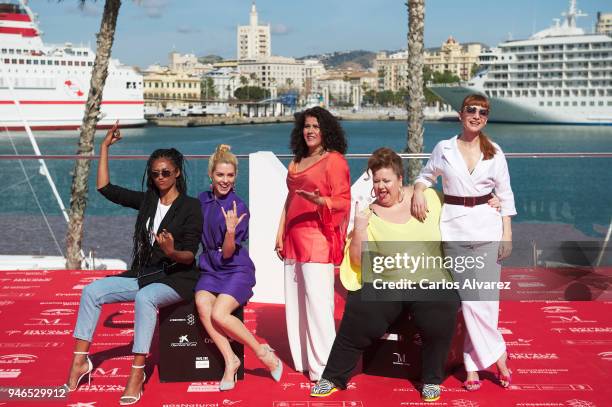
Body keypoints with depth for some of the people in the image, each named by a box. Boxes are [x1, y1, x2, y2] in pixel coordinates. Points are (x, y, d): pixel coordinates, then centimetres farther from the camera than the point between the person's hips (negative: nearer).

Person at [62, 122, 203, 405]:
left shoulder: (190, 206, -8)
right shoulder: (147, 200, 9)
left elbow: (190, 255, -12)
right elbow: (105, 188, 9)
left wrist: (172, 253, -35)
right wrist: (104, 148, 9)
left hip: (177, 278, -6)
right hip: (144, 274, 6)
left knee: (144, 297, -37)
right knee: (92, 291, -10)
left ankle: (137, 373, -31)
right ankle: (80, 360, -7)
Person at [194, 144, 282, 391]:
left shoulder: (239, 208, -11)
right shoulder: (202, 200, 4)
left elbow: (228, 253, -15)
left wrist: (231, 230, -31)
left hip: (237, 270, -4)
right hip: (210, 269, 5)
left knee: (219, 314, -25)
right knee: (203, 307, -25)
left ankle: (262, 351, -5)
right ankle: (230, 360, -14)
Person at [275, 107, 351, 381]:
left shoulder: (334, 160, -2)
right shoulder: (296, 162, 20)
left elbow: (343, 201, -8)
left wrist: (319, 201, -26)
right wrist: (280, 235, 16)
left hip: (318, 239, -7)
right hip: (293, 240, 7)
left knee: (317, 301, -10)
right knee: (295, 301, 8)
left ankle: (322, 367, -4)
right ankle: (302, 361, 17)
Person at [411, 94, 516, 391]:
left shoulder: (495, 152, 5)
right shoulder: (443, 149, 3)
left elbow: (505, 194, 7)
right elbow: (426, 175, 17)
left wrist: (507, 232, 1)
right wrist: (418, 189, -5)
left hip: (487, 227, 1)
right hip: (454, 227, 0)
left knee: (484, 298, -2)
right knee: (469, 299, -4)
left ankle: (473, 364, 11)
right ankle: (497, 355, 10)